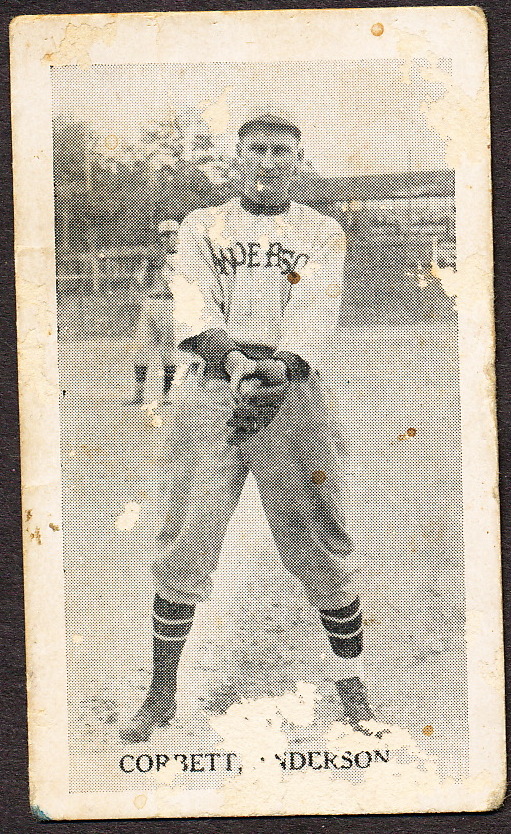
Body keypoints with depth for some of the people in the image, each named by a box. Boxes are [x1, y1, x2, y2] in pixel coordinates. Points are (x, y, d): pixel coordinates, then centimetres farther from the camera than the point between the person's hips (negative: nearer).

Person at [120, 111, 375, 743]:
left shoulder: (323, 234, 10)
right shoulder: (201, 227, 12)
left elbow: (313, 318, -5)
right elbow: (197, 309, -4)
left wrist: (278, 376, -25)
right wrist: (239, 368, -24)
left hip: (293, 388, 0)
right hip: (212, 385, 1)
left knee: (322, 544, -1)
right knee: (184, 541, -1)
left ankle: (353, 690, 15)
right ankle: (161, 696, 11)